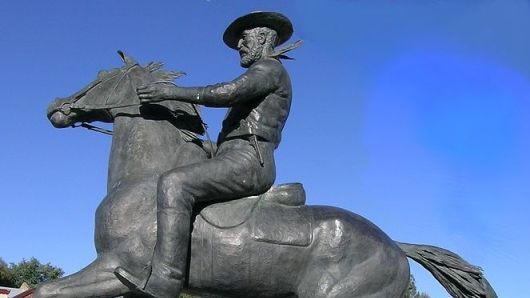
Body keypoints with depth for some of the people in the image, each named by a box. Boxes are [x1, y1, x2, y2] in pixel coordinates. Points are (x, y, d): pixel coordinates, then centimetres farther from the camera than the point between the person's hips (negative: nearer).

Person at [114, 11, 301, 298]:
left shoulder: (270, 67, 1)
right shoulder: (260, 79, 32)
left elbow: (229, 92, -17)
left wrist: (174, 92, -11)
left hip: (246, 161, -11)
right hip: (244, 163, 11)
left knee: (174, 183, -28)